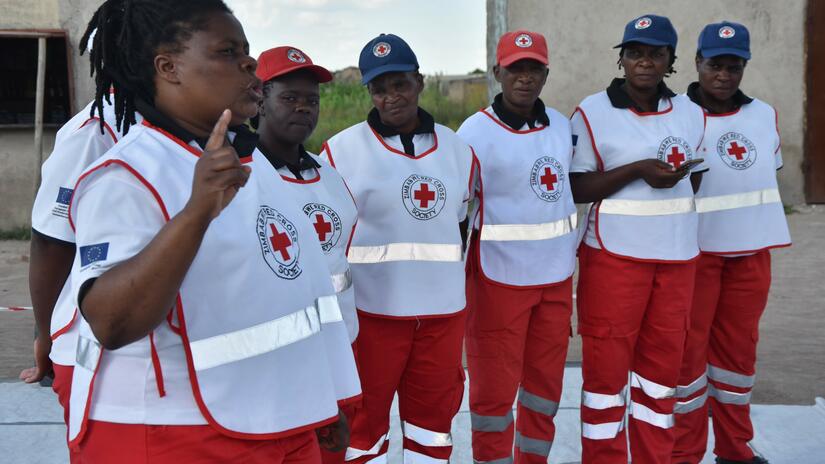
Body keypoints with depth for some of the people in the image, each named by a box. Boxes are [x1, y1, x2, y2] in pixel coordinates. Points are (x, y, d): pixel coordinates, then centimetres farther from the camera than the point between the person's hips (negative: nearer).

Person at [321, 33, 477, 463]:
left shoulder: (457, 149, 6)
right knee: (364, 420, 9)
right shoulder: (341, 150, -6)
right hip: (369, 311, -3)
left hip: (443, 310, 4)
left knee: (433, 415, 15)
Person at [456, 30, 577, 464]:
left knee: (546, 383, 16)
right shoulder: (475, 132, -12)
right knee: (494, 389, 4)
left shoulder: (561, 124, 5)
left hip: (557, 276, 6)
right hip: (500, 279, -6)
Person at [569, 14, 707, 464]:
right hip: (615, 256, -4)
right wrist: (638, 170, -18)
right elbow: (575, 188, -10)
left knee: (663, 361, 10)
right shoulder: (592, 112, -5)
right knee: (606, 363, 1)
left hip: (678, 257, 4)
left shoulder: (691, 113, 9)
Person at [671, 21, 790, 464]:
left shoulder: (765, 115, 7)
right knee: (688, 349, 2)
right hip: (694, 252, -5)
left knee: (738, 347, 13)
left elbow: (770, 173, 18)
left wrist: (761, 229, 15)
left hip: (751, 251, 5)